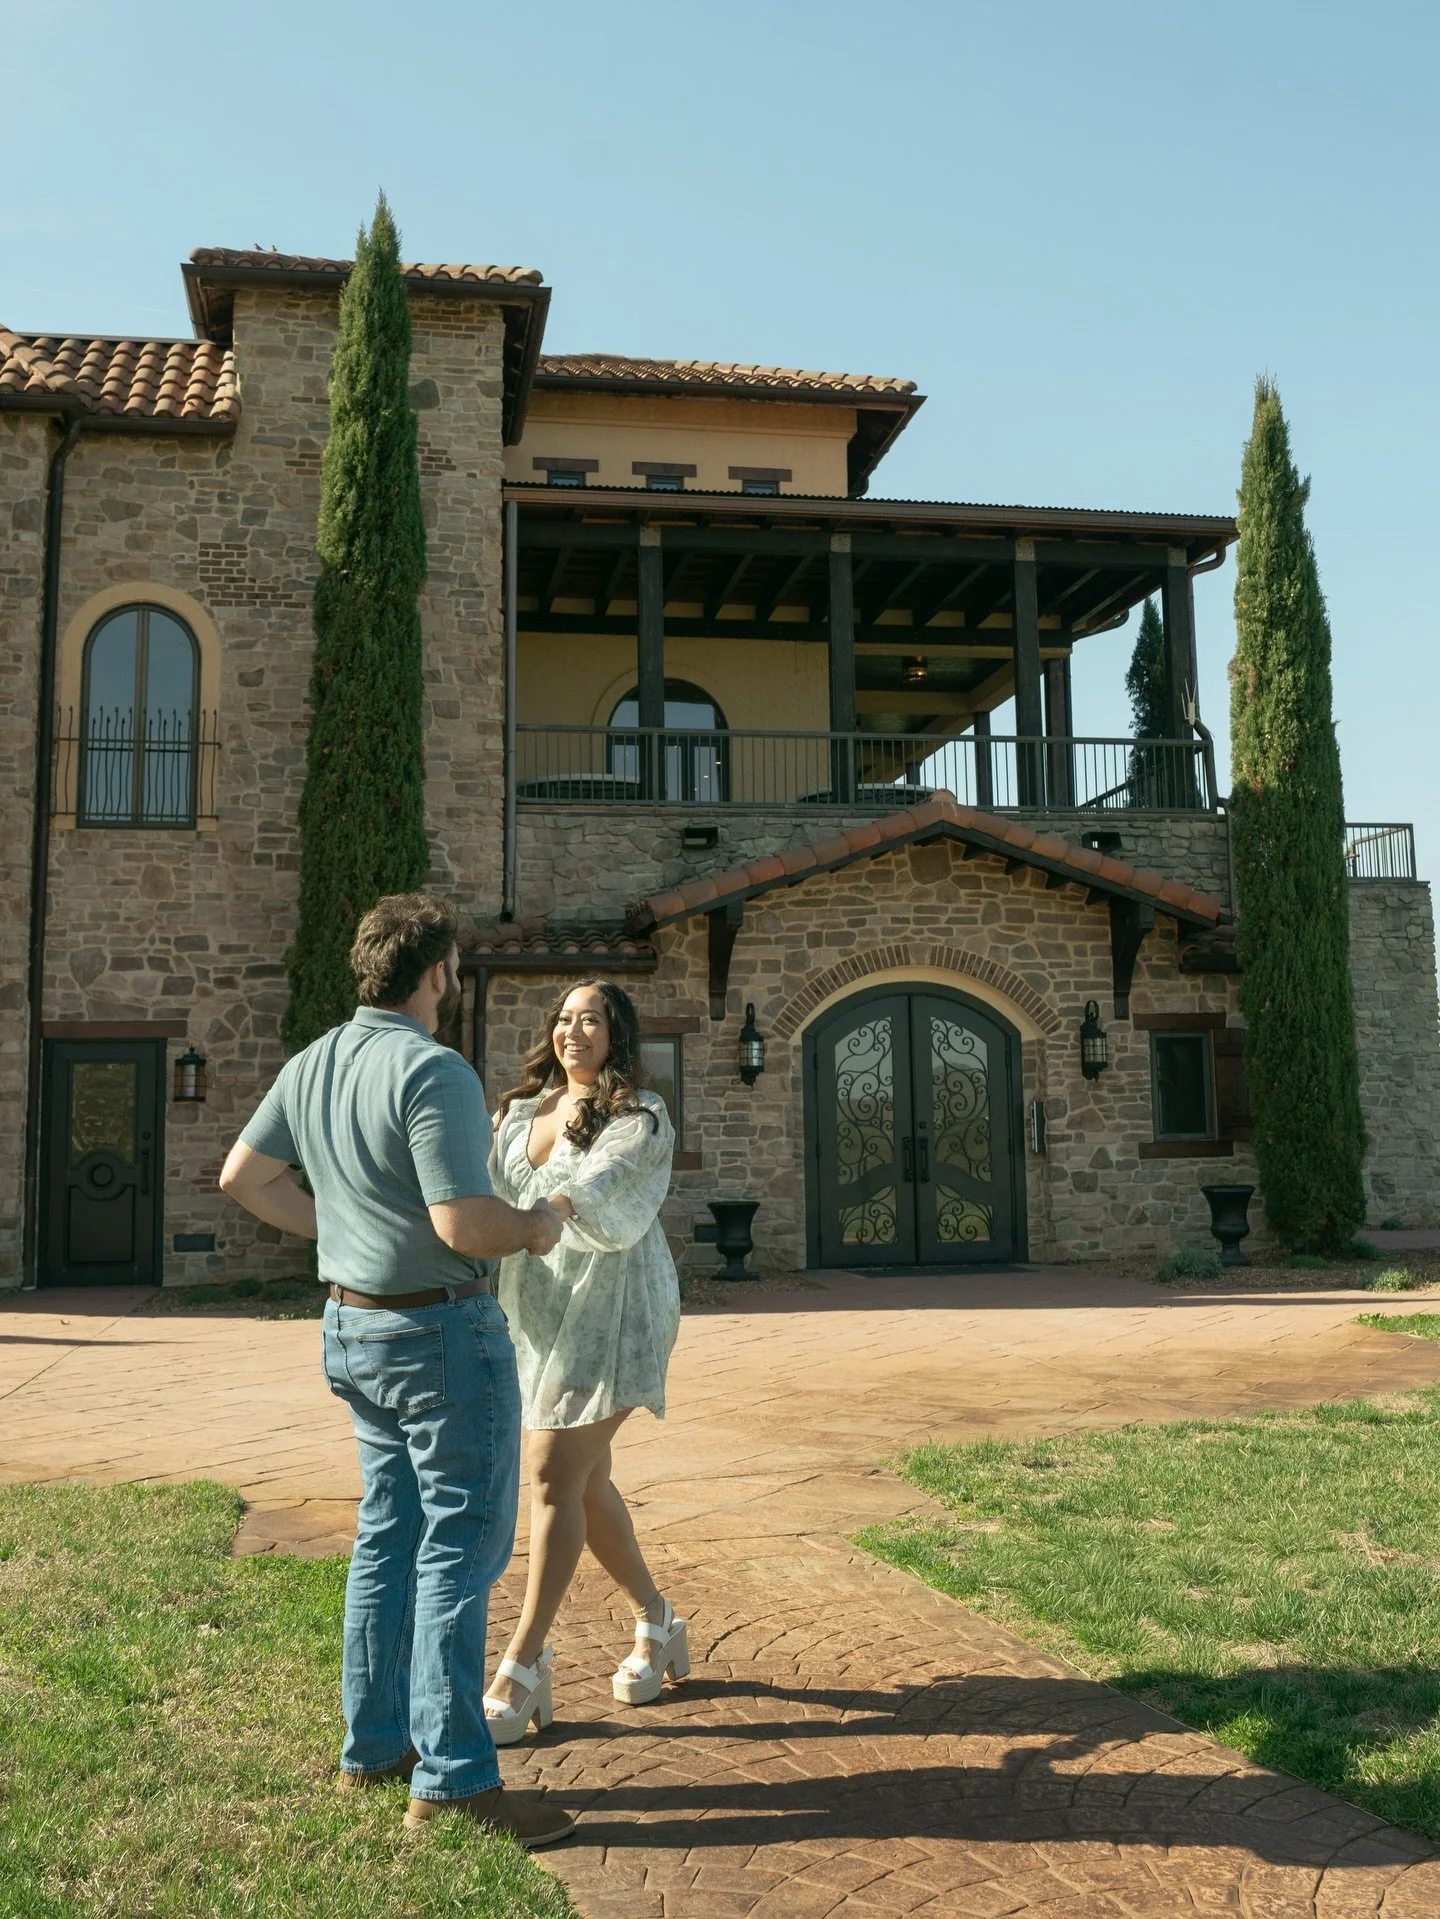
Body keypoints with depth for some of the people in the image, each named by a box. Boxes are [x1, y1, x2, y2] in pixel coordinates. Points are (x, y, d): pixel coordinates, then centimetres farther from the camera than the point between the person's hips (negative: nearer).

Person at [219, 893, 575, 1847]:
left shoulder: (314, 1064, 5)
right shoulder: (435, 1072, -22)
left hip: (355, 1324, 9)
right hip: (442, 1334, -9)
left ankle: (375, 1742, 28)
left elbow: (242, 1175, 14)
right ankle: (455, 1777, 6)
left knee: (391, 1533, 18)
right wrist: (536, 1224, -7)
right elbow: (466, 1226, -26)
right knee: (463, 1544, -1)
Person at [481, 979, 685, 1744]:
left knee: (555, 1478, -9)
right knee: (584, 1481, 13)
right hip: (538, 1309, 7)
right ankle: (656, 1625, 32)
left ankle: (523, 1671, -1)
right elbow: (486, 1190, 2)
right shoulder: (520, 1112, 14)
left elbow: (594, 1193, -24)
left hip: (608, 1311, -6)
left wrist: (524, 1218, -43)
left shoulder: (640, 1119, -6)